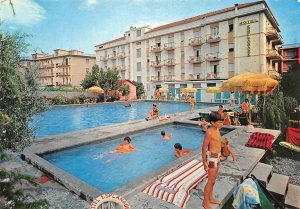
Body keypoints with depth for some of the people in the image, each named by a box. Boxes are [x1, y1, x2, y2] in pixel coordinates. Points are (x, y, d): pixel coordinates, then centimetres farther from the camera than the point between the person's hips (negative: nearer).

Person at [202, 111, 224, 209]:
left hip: (217, 157, 9)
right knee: (211, 181, 2)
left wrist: (218, 157, 20)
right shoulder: (209, 132, -22)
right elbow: (204, 147, -20)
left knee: (213, 180, 20)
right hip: (212, 158, -9)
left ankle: (210, 198, 36)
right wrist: (204, 162, -18)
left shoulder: (217, 130, 5)